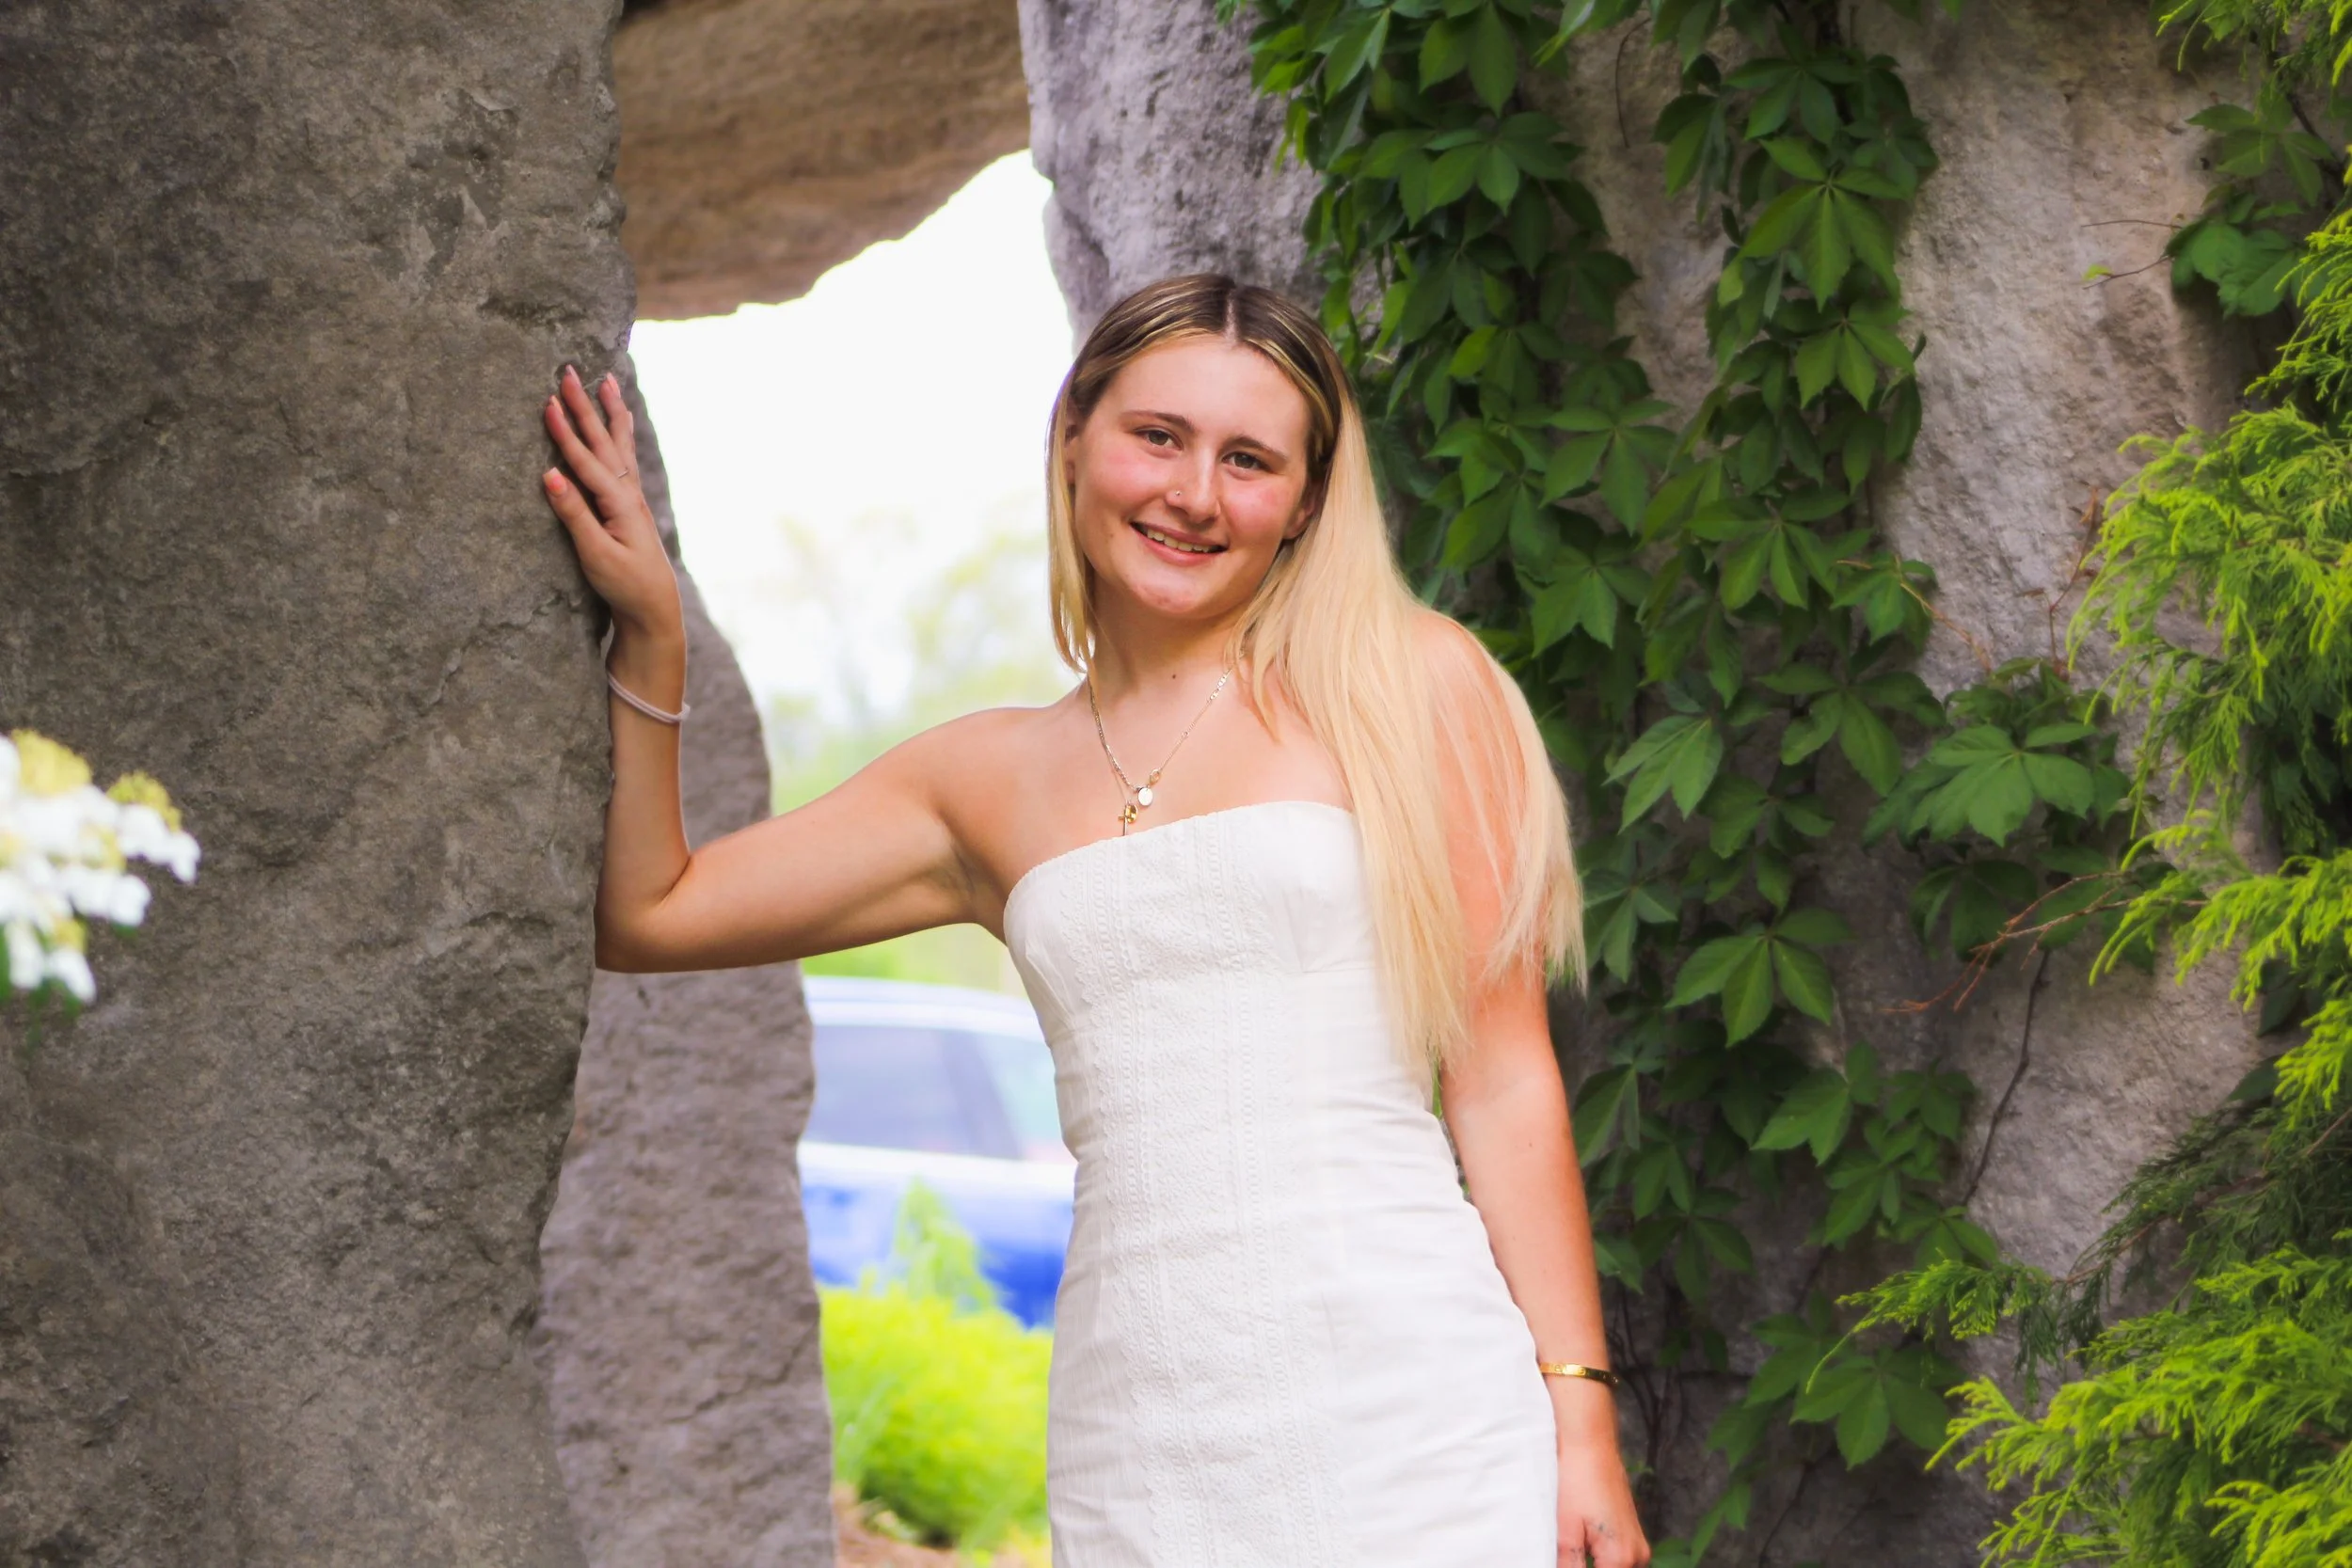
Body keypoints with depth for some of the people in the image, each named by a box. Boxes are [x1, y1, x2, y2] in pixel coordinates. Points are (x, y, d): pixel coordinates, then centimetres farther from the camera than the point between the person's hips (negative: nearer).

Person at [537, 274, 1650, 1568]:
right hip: (1143, 1460, 3)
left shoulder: (1405, 688, 5)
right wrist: (649, 629, 12)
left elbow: (1505, 1082, 2)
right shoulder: (991, 781, 15)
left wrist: (1580, 1415, -4)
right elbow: (646, 915, 21)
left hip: (1413, 1423, -3)